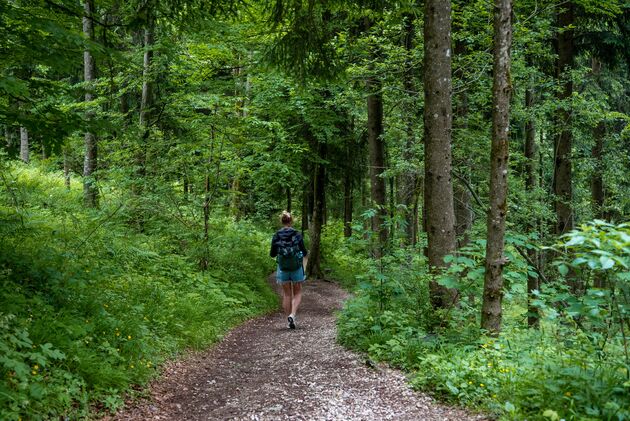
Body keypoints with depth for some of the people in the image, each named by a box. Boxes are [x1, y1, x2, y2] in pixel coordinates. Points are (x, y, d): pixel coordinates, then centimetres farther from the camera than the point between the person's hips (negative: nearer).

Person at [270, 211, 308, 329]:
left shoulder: (276, 236, -4)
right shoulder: (297, 234, -8)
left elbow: (272, 254, 0)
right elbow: (304, 252, -6)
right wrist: (306, 253, 17)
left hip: (283, 268, 1)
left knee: (286, 294, 13)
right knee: (297, 293, 12)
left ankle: (289, 319, 13)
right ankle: (292, 314, -9)